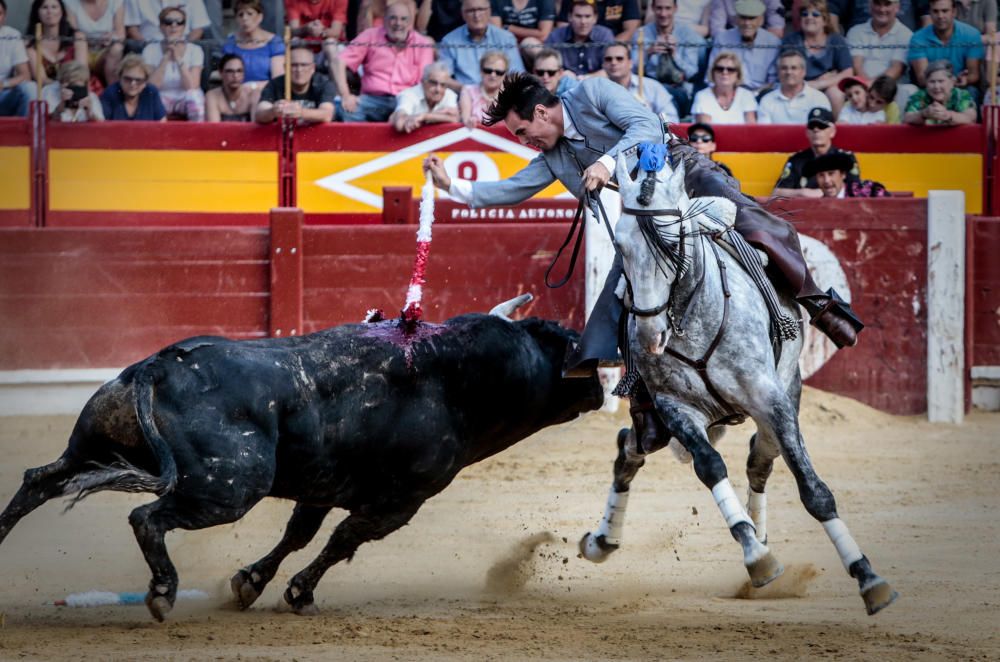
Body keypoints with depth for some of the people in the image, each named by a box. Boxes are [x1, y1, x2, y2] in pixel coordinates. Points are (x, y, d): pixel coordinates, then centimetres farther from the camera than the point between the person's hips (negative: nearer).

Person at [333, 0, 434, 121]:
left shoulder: (422, 44, 5)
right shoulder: (371, 36, 6)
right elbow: (338, 61, 0)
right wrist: (346, 96, -12)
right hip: (373, 100, 1)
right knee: (346, 109, -31)